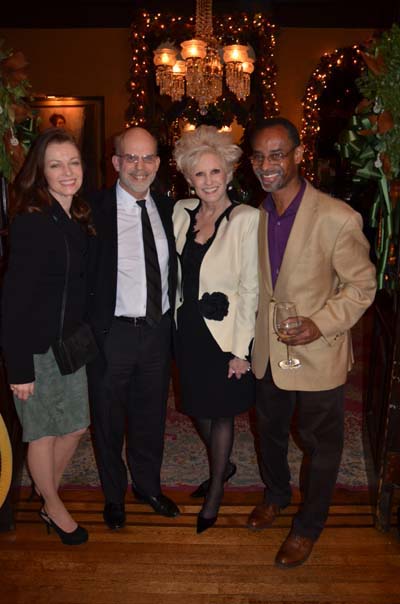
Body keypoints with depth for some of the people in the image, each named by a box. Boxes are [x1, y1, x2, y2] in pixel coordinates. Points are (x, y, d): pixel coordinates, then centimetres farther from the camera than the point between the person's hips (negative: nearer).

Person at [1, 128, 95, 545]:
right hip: (37, 347, -7)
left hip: (72, 343, 7)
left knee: (75, 425, 18)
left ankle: (47, 485, 44)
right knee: (43, 431, 12)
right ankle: (53, 507, 36)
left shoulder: (79, 220, 4)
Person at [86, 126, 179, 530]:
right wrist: (85, 328, -16)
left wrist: (172, 318, 4)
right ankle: (114, 494, 40)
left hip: (158, 330, 4)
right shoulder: (94, 209, -12)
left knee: (152, 416, 20)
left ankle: (147, 485, 44)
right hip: (111, 332, -4)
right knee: (108, 420, 15)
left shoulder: (167, 209, 3)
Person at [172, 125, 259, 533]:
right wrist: (175, 320, 8)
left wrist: (240, 349, -14)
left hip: (224, 331, -5)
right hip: (187, 328, 5)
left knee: (220, 411, 11)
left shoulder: (246, 218, -14)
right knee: (197, 408, 19)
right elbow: (176, 273, 9)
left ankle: (216, 489, 35)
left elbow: (249, 288, -14)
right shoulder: (181, 211, 2)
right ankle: (223, 465, 47)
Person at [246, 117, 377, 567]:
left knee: (320, 445, 15)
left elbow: (362, 286, -12)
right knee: (270, 430, 25)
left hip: (317, 354, -5)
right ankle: (275, 493, 53)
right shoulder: (257, 216, -2)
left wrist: (321, 323, -24)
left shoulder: (338, 218, -21)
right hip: (267, 351, 6)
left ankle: (308, 525, 39)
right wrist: (253, 336, 5)